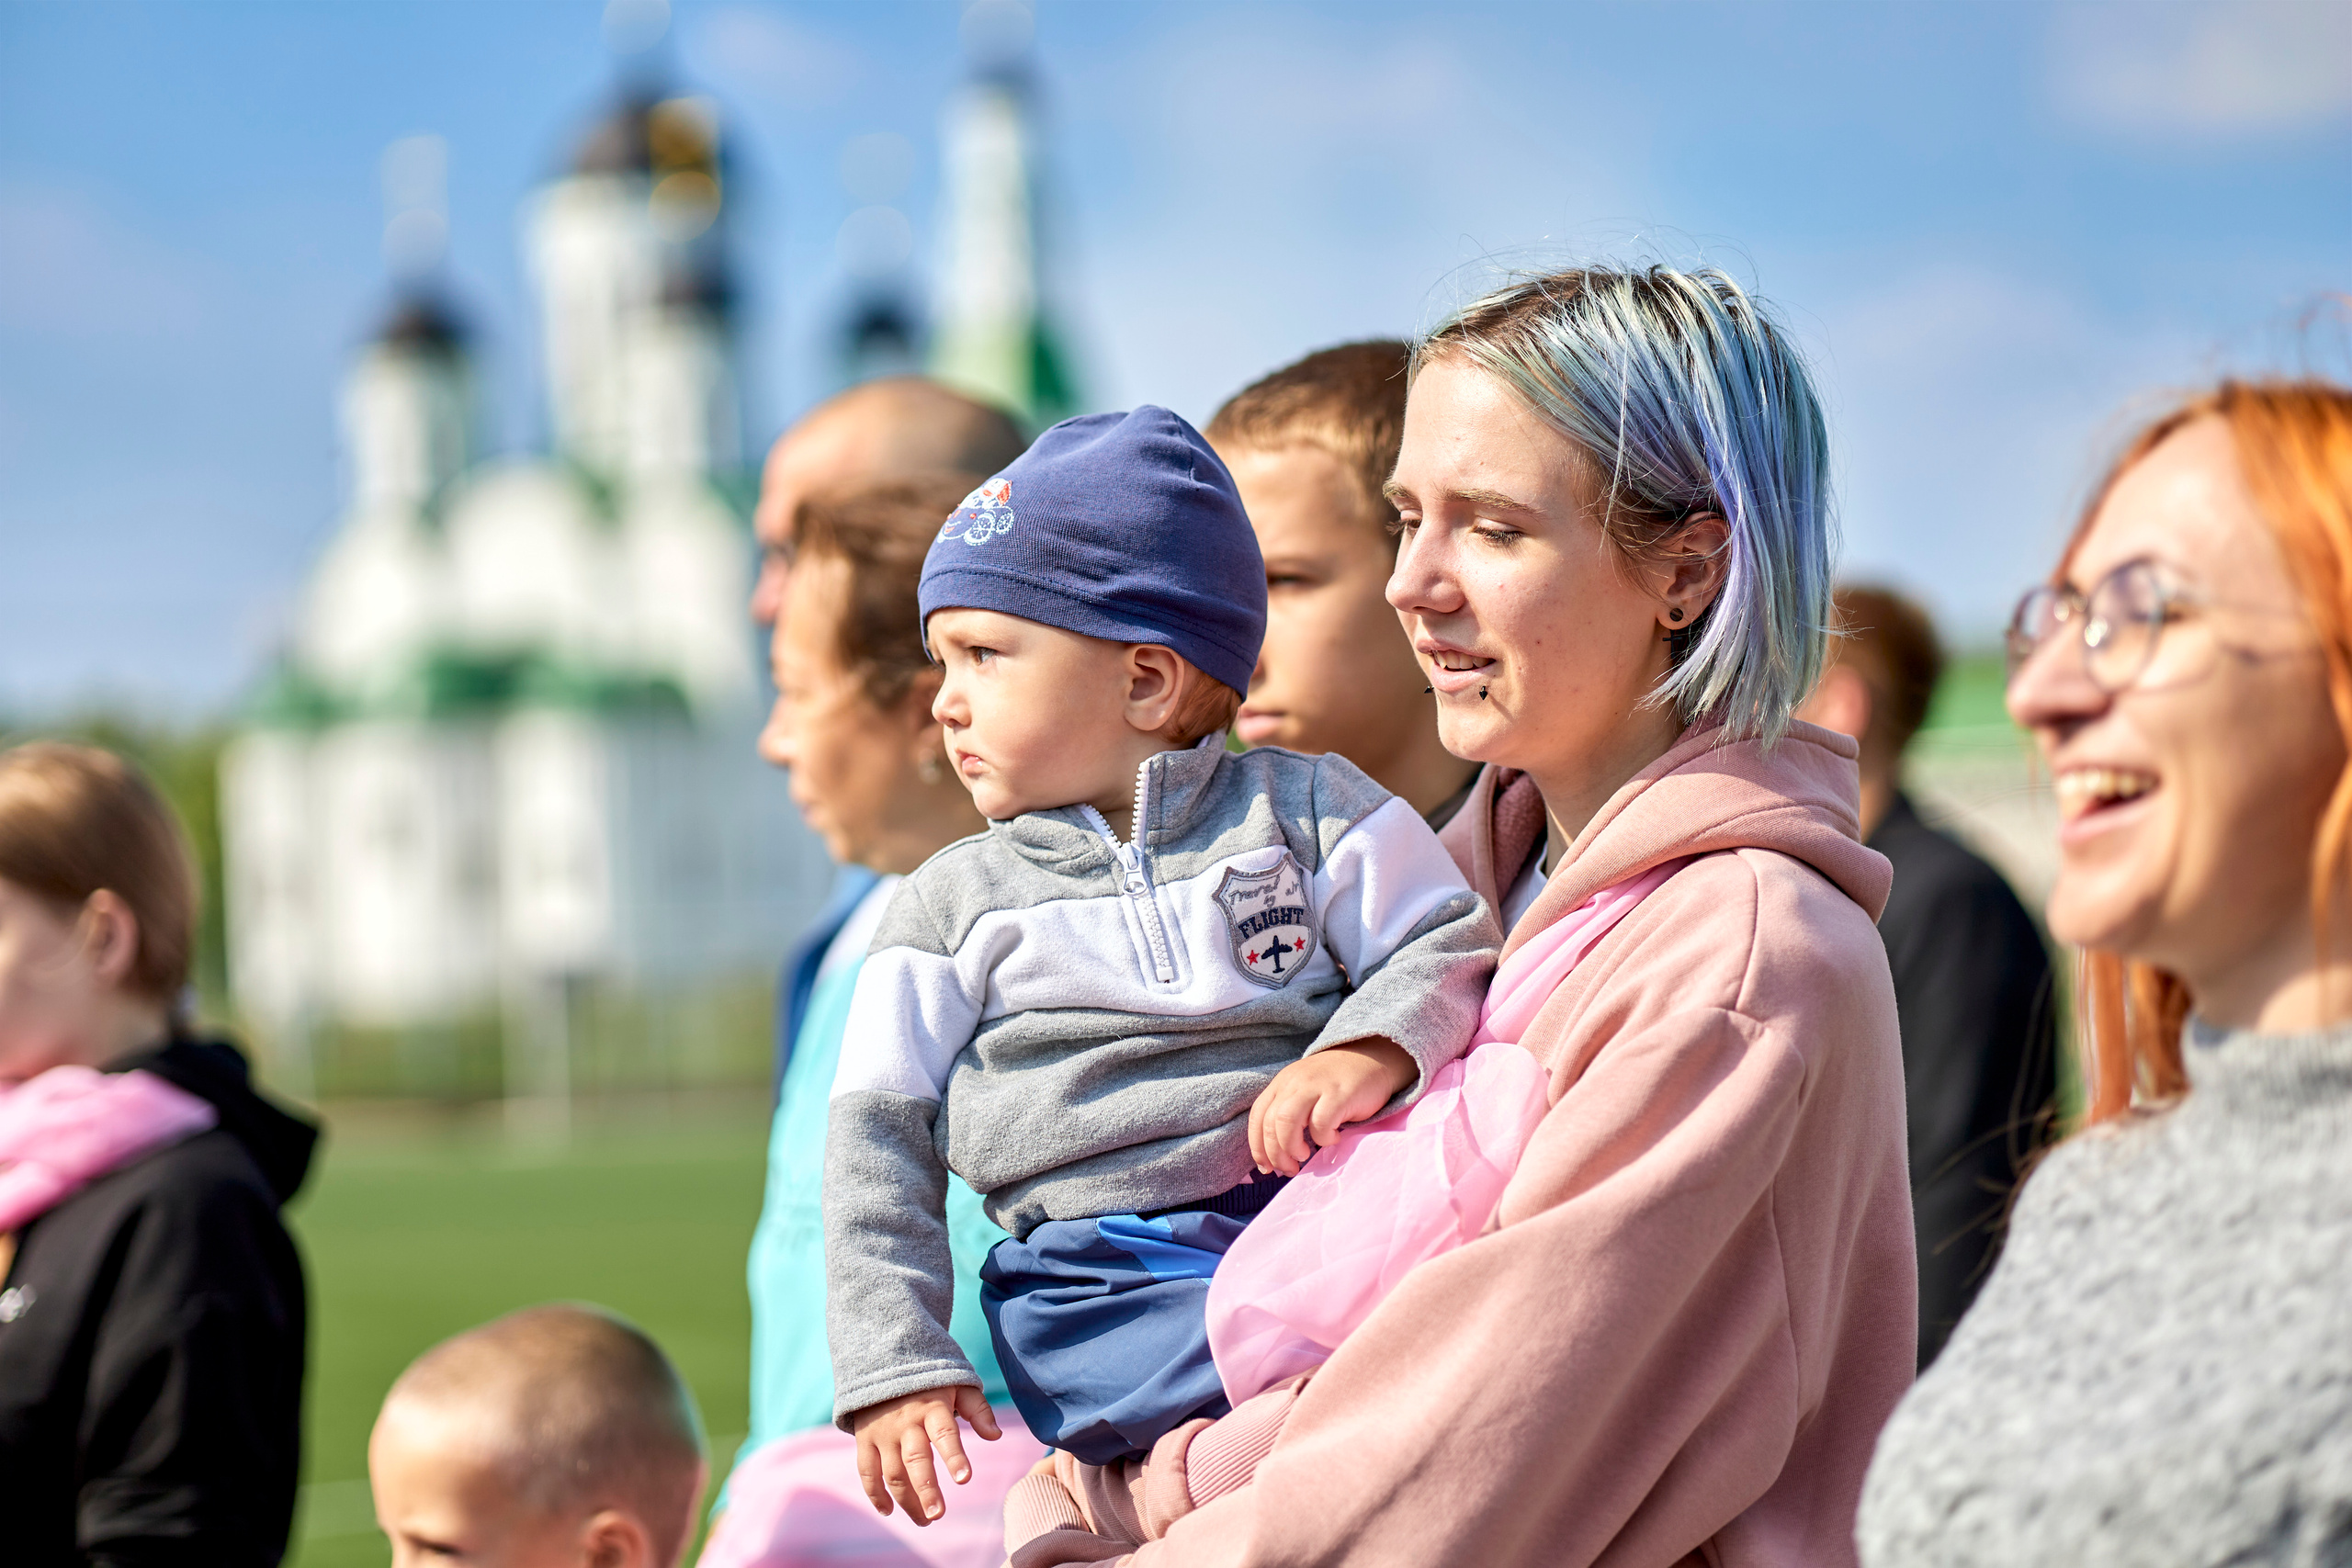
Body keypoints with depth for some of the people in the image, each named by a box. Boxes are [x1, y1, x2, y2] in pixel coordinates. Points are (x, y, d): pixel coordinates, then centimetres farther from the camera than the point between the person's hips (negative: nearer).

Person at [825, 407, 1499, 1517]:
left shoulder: (1305, 810, 12)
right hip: (1104, 1284, -2)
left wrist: (1369, 1053, -14)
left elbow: (1451, 950, 8)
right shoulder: (951, 903, 14)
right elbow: (879, 1139, 11)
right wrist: (896, 1364, -1)